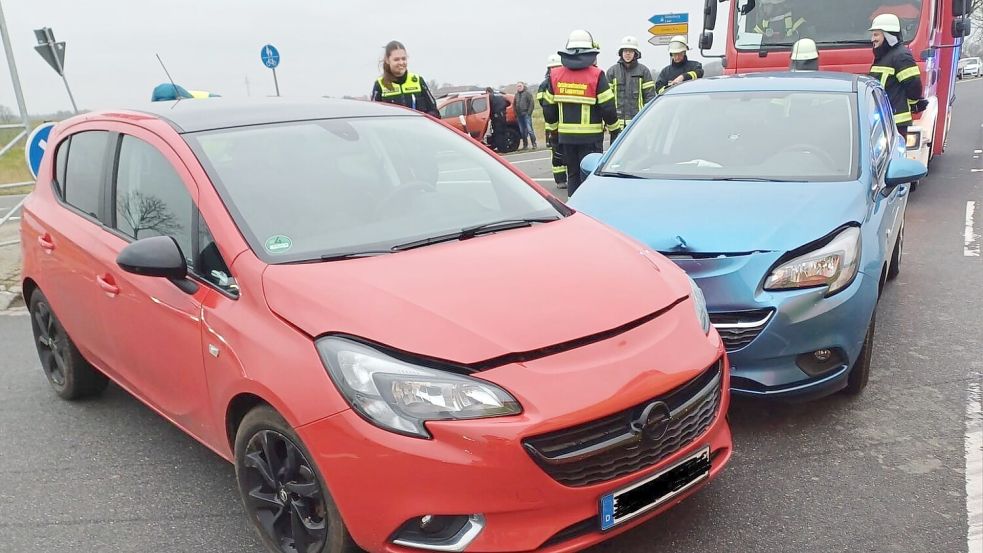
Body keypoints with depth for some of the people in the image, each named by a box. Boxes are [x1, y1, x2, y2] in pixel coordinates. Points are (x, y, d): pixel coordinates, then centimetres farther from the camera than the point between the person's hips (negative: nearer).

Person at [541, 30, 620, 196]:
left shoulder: (555, 75, 3)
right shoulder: (596, 76, -9)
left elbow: (548, 107, 8)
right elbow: (608, 108, -8)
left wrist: (555, 129, 21)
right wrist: (615, 130, 7)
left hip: (565, 135, 4)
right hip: (590, 137, -4)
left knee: (573, 175, 15)